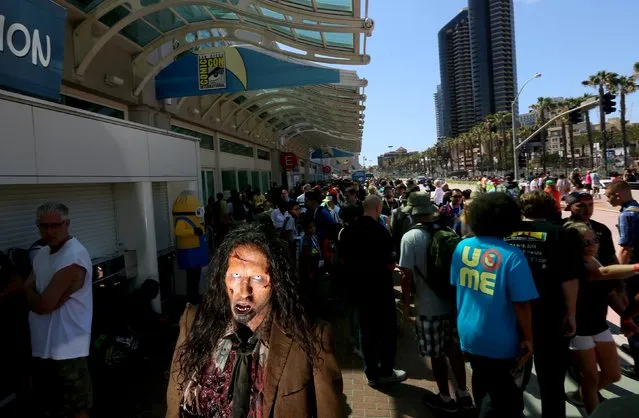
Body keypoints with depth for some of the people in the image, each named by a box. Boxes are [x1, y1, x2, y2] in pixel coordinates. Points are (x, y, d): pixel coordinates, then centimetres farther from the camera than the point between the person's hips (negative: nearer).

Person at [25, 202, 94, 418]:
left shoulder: (74, 257, -20)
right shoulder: (41, 255, 10)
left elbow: (43, 305, -20)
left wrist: (27, 288, -3)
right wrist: (35, 293, -13)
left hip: (66, 350, -8)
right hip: (42, 347, 9)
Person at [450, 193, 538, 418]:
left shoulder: (462, 247, -6)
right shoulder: (512, 256, -23)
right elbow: (521, 304, -20)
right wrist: (528, 338, -5)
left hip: (468, 334, 5)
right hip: (500, 342, -5)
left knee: (482, 388, 27)